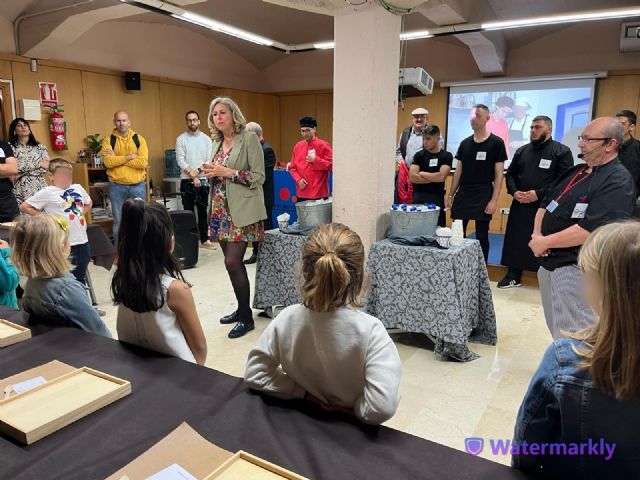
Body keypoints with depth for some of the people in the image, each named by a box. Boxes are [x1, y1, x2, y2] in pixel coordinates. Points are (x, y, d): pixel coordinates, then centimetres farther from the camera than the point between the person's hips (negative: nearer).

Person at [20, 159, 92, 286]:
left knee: (81, 277, 18)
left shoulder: (78, 188, 7)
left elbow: (88, 204, 25)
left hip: (82, 240, 5)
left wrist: (81, 213, 8)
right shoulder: (47, 193, -8)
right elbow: (24, 207, -5)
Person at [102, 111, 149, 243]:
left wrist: (117, 158, -11)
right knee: (118, 221, 6)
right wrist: (130, 156, -15)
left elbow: (143, 162, -12)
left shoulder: (139, 139, 2)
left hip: (138, 186, 1)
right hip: (116, 186, -1)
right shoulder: (108, 139, 1)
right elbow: (108, 162, -14)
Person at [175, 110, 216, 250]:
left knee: (203, 211, 8)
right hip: (187, 181, -2)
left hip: (203, 180, 2)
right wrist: (192, 175, -15)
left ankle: (204, 240, 15)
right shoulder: (181, 139, 0)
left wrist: (197, 170, -16)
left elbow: (210, 160, -2)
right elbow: (180, 160, -7)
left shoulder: (207, 139, 5)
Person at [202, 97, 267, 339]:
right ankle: (241, 309, 26)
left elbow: (258, 177, -12)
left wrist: (228, 172, -17)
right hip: (221, 210, 7)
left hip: (242, 211, -7)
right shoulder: (217, 142, 15)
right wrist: (211, 173, 2)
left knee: (232, 262, -11)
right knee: (233, 262, 11)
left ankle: (246, 317, 4)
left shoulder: (249, 138, -7)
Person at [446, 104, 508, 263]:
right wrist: (450, 195, 9)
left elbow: (498, 174, -6)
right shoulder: (465, 143, 11)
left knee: (481, 237, 2)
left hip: (483, 196, -4)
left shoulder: (496, 143, -3)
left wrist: (494, 200, -13)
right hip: (462, 194, 5)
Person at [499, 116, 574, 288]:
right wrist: (514, 192, -5)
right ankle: (513, 276, 21)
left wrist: (539, 194, -19)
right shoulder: (521, 151, 13)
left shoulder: (562, 151, -3)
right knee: (516, 241, 8)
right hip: (520, 206, 5)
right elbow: (510, 174, 16)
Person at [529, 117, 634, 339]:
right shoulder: (577, 171, 12)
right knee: (556, 328, 21)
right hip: (549, 261, 9)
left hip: (576, 269, -9)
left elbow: (591, 229, -26)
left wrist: (545, 243, -18)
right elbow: (546, 203, 14)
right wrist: (536, 235, -4)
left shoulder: (618, 182, -15)